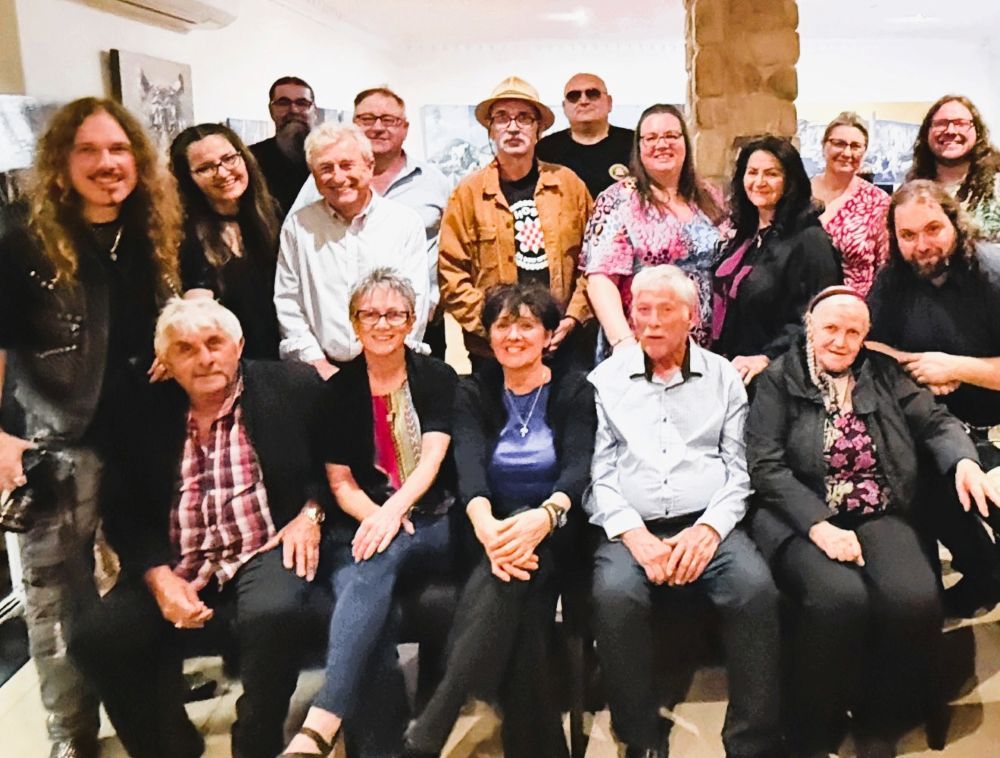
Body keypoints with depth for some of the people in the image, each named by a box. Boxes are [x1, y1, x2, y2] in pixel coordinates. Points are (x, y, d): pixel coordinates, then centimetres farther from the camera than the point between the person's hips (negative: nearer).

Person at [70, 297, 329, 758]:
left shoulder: (292, 387, 0)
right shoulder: (144, 413, 7)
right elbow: (126, 512, 7)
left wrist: (311, 512, -11)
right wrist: (159, 578, -9)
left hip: (264, 553, -3)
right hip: (177, 568, 3)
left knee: (272, 614, -34)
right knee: (95, 639, -17)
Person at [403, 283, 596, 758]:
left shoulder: (574, 390, 5)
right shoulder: (474, 393, 8)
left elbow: (578, 469, -11)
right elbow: (469, 467, -11)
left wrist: (542, 517, -36)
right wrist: (485, 525, -35)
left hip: (551, 532, -2)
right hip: (493, 530, 2)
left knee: (511, 575, -35)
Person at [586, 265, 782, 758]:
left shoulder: (723, 377, 14)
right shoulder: (606, 379, 12)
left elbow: (739, 468, 8)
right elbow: (597, 473, 4)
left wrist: (709, 528, -10)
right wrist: (634, 534, -11)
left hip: (708, 524, 1)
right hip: (630, 527, 0)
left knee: (756, 587, -29)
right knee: (615, 594, -31)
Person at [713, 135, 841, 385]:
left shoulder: (809, 239, -11)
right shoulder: (744, 235, 12)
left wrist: (767, 358, -27)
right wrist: (718, 361, 10)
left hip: (776, 372, -6)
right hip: (730, 367, 7)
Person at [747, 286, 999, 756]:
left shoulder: (885, 375, 17)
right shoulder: (779, 380, 5)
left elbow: (937, 423, 15)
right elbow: (765, 465, -5)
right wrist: (819, 525, -17)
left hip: (879, 517, 3)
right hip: (803, 521, -3)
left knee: (914, 597, -27)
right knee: (840, 598, -32)